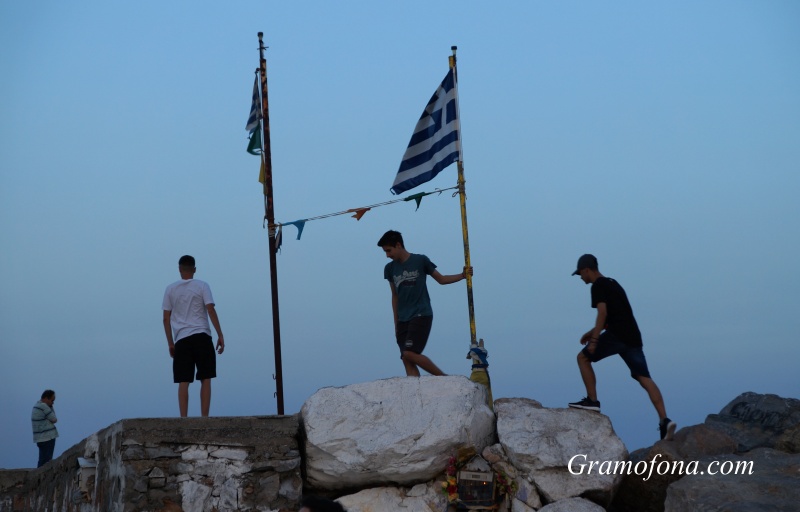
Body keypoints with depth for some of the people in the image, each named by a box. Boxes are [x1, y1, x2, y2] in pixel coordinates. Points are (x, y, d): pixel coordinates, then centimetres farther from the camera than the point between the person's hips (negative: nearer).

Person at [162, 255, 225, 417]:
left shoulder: (170, 289, 11)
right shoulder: (202, 286, 4)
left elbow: (166, 319, 9)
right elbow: (211, 310, -5)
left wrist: (170, 344, 15)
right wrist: (220, 335, -3)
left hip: (181, 339, 2)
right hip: (202, 337, -2)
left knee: (183, 382, 0)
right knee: (205, 379, 3)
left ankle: (183, 419, -6)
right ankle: (204, 417, -3)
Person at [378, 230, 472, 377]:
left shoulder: (420, 260, -1)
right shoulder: (390, 268, 12)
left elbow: (441, 279, 9)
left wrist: (462, 275, -5)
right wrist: (396, 324, 17)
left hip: (421, 315, -5)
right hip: (403, 319, 5)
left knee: (409, 353, -21)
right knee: (407, 361, -6)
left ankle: (444, 378, -7)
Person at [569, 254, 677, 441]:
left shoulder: (598, 286, -1)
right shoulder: (612, 284, 27)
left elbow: (603, 313, -14)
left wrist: (594, 338, -16)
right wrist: (593, 332, 36)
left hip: (616, 335, -8)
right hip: (632, 336, 8)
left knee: (583, 357, 9)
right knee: (644, 378, -1)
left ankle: (592, 401, 5)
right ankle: (664, 420, -13)